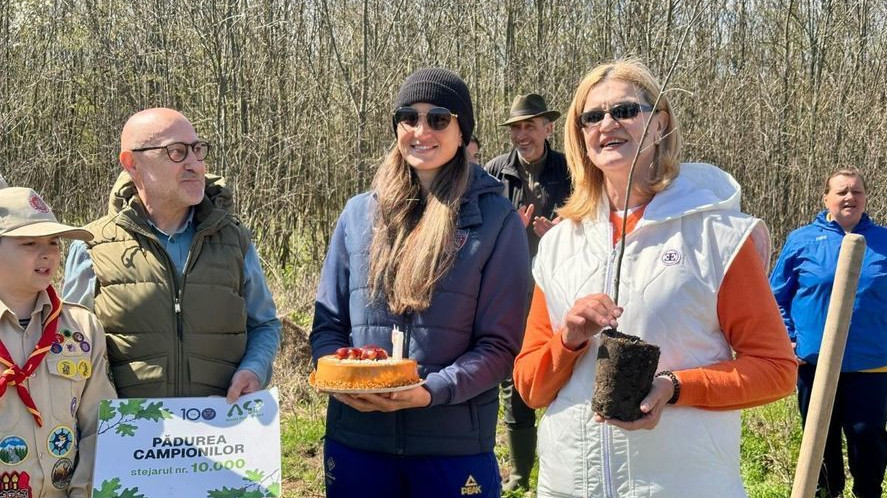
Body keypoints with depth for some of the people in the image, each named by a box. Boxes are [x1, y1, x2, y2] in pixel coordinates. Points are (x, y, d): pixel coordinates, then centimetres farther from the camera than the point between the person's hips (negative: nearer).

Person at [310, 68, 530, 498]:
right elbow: (327, 324, 10)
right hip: (354, 436, 3)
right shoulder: (359, 213, 7)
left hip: (453, 443, -2)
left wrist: (432, 391, -18)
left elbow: (501, 343, -5)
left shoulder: (495, 220, -2)